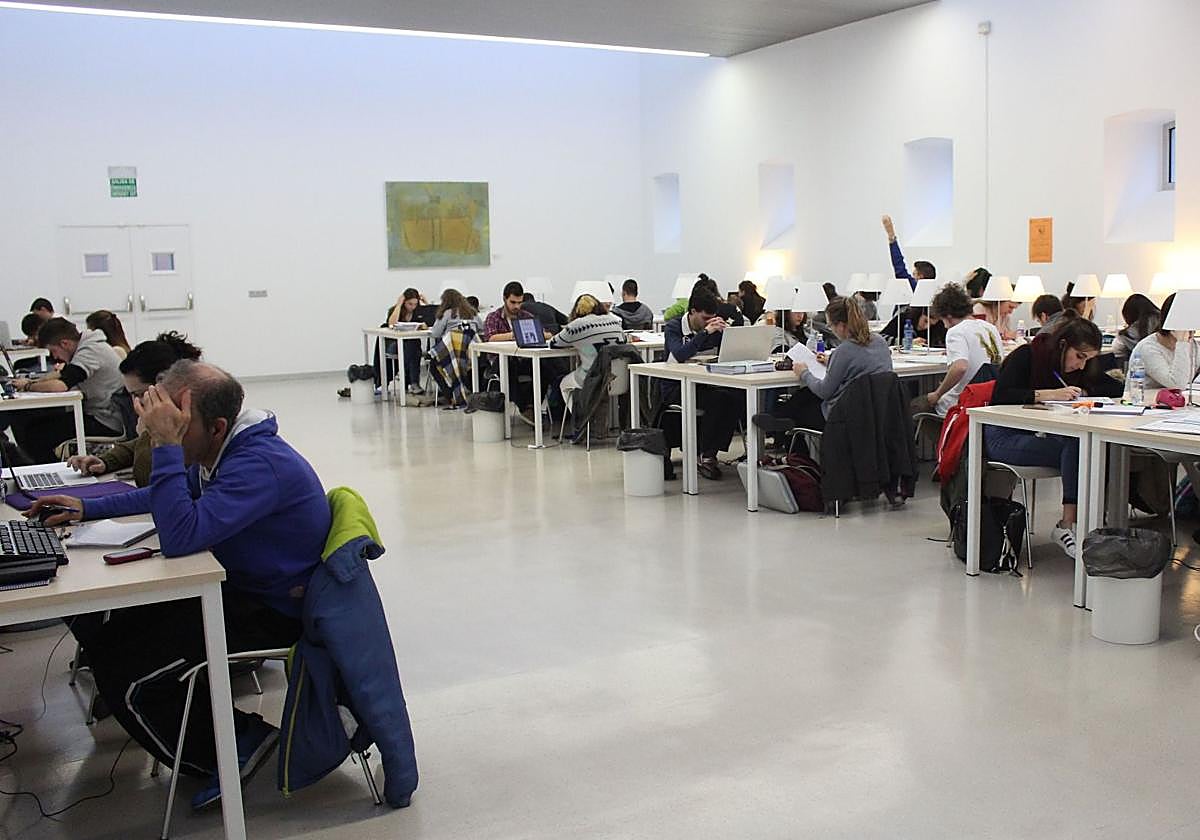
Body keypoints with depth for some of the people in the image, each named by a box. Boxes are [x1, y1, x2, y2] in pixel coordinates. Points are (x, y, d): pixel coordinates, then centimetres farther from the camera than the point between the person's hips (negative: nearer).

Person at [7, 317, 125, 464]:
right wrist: (34, 381, 6)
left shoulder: (90, 350, -20)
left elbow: (60, 386, -29)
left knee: (37, 436, -11)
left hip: (105, 423, -10)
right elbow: (62, 374, 24)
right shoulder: (86, 345, 10)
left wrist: (28, 386, -11)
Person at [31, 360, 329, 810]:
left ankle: (236, 747, 2)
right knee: (97, 627, 6)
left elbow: (181, 535, -36)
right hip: (237, 587, 10)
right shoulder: (216, 452, 3)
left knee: (121, 673, -13)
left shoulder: (260, 464, -28)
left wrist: (166, 446, -33)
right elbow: (164, 496, 24)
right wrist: (88, 508, 16)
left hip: (272, 611, -10)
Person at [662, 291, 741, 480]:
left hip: (704, 384, 5)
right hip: (675, 387, -5)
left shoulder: (714, 327, 7)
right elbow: (680, 355, -27)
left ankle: (710, 453, -16)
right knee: (715, 398, -32)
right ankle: (705, 455, -17)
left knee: (735, 398, -26)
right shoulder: (673, 327, -7)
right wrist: (705, 333, -27)